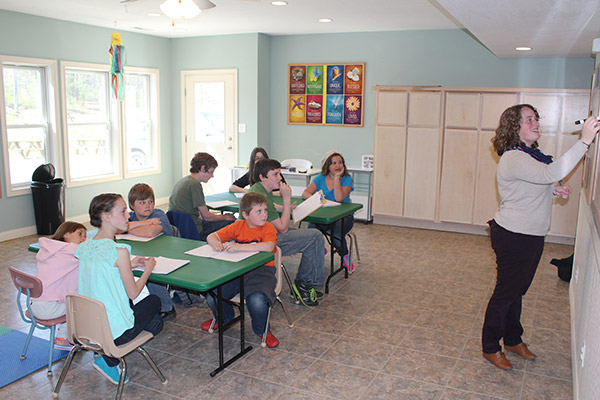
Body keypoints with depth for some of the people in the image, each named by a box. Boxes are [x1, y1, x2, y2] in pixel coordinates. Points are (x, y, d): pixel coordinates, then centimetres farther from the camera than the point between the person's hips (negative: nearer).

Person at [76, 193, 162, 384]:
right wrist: (148, 269, 3)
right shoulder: (119, 251, -21)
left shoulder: (84, 247, 2)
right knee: (153, 301, 21)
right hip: (115, 331, -8)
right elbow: (133, 292, -13)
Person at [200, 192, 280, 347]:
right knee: (211, 295, -14)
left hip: (261, 271, -4)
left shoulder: (268, 228, -5)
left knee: (256, 300, -33)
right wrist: (215, 242, -16)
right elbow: (211, 236, 11)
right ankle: (223, 317, 24)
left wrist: (239, 247, -34)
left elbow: (269, 246, -27)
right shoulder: (238, 226, 8)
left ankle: (263, 331, 3)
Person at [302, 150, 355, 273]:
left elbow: (339, 198, -21)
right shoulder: (320, 178, 6)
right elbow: (305, 193, -1)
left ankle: (345, 257, 2)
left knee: (336, 234, -33)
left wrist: (337, 178, -18)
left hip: (343, 215, -2)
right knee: (312, 229, -30)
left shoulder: (346, 180, -4)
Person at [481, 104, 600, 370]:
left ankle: (513, 340, 36)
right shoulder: (514, 158, -22)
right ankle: (490, 348, 18)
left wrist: (553, 190, 5)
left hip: (531, 236, 9)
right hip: (513, 237, -9)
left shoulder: (530, 154, 11)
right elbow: (551, 174, -37)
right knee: (506, 293, 2)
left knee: (517, 290, 20)